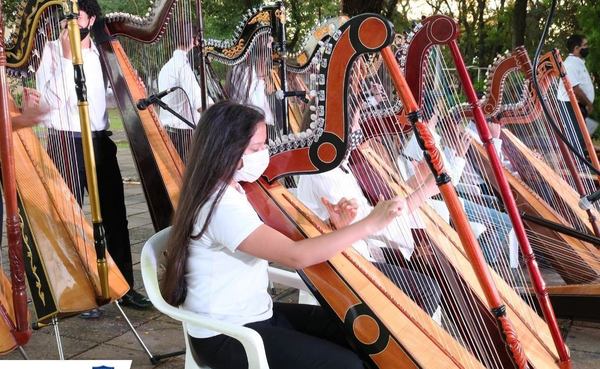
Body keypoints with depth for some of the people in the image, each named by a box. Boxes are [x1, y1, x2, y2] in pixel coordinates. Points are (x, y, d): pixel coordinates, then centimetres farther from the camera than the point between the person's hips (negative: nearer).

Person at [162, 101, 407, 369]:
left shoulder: (229, 192, 6)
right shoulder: (221, 206, -25)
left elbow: (278, 243, 8)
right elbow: (294, 256, -33)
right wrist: (369, 224, -30)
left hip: (252, 313, 9)